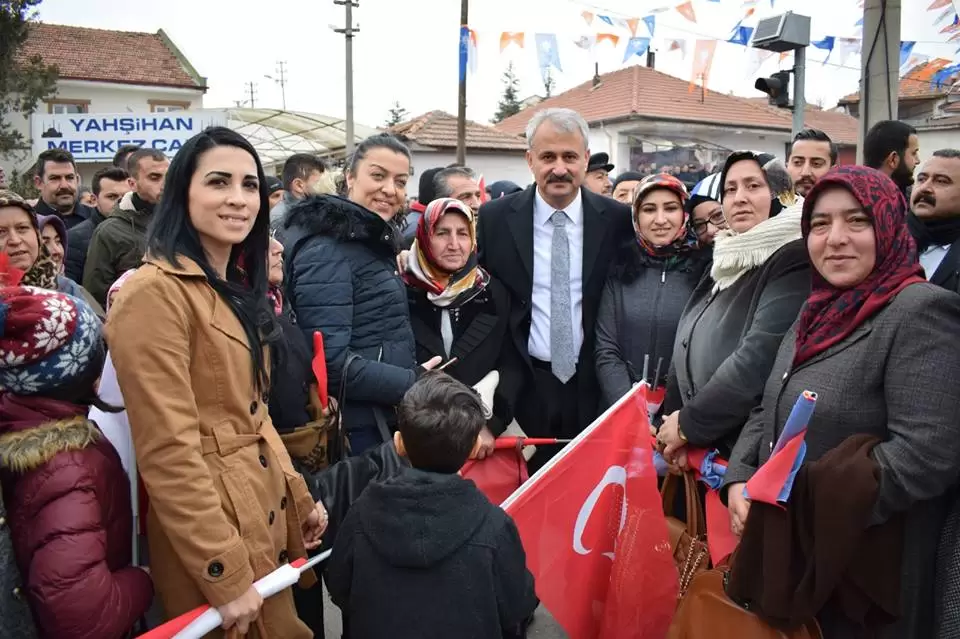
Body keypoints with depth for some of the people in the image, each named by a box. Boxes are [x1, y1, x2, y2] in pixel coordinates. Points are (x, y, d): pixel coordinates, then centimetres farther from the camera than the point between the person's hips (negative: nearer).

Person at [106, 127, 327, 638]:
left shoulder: (235, 286, 10)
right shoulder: (155, 292, -19)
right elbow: (168, 451, -22)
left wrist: (298, 497, 11)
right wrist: (225, 576, -20)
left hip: (264, 507, 9)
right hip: (211, 518, -9)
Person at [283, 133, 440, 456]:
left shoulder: (371, 241, 11)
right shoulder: (326, 249, -17)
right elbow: (332, 362, -24)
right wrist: (416, 383, -21)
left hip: (389, 421, 9)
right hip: (357, 431, -9)